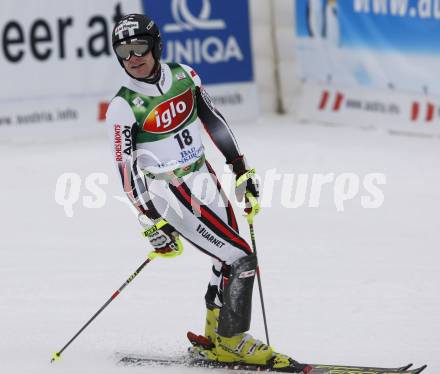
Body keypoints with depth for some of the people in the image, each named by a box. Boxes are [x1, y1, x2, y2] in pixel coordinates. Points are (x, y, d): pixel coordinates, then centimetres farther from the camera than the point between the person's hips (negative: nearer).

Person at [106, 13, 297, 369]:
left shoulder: (183, 76, -1)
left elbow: (214, 121, 12)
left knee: (230, 261, 10)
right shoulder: (124, 107, -16)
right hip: (170, 193, -6)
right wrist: (154, 223, -16)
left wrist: (242, 170, 12)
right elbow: (128, 173, -14)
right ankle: (230, 342, 5)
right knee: (242, 261, -10)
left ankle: (213, 338, 29)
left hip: (204, 177, 6)